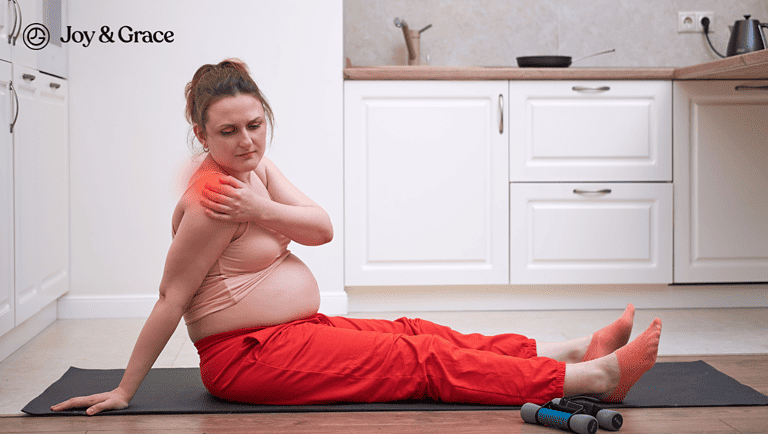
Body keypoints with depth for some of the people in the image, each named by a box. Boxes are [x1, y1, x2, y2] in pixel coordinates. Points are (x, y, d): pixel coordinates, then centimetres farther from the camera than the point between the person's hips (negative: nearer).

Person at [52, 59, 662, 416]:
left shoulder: (251, 167, 6)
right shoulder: (213, 200, -21)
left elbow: (322, 228, -2)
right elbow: (172, 298, -19)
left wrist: (262, 211, -20)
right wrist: (124, 392, -17)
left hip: (290, 332, 9)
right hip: (248, 358, -9)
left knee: (420, 335, 3)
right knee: (425, 360, -12)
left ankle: (582, 350, 4)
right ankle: (596, 377, -12)